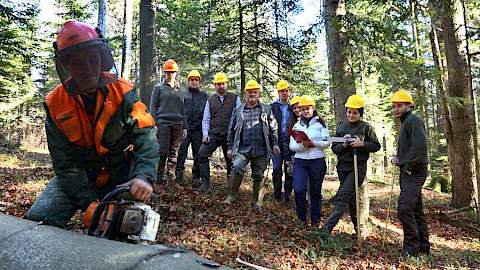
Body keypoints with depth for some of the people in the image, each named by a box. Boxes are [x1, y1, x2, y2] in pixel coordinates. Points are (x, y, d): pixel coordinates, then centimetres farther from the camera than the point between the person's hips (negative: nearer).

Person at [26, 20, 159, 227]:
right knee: (37, 219, -13)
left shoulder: (123, 93, -15)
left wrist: (144, 177, -43)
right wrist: (88, 202, -23)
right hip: (77, 177, 1)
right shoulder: (56, 104, -12)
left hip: (120, 176, -1)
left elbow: (145, 137, -25)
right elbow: (65, 163, -13)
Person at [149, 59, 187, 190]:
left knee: (174, 152, 4)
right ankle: (158, 181, -5)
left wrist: (185, 127, 15)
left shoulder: (179, 90, 19)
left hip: (177, 124, 4)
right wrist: (154, 124, -7)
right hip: (163, 123, -4)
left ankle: (171, 177, 12)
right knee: (162, 153, -8)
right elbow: (153, 107, 4)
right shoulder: (159, 88, 9)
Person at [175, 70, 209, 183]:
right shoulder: (182, 94, 10)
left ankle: (196, 176, 15)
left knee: (198, 153, 5)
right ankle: (179, 174, 3)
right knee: (181, 151, -3)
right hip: (184, 128, -1)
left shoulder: (205, 96, 11)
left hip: (198, 129, 1)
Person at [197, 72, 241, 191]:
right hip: (213, 134, 1)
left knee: (231, 159, 8)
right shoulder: (210, 100, 10)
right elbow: (206, 119, 9)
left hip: (230, 135, -1)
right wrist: (205, 134, -4)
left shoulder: (235, 98, 4)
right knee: (202, 153, -16)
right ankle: (205, 182, -5)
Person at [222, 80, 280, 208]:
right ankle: (231, 195, -6)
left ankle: (257, 201, 24)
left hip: (261, 150, 1)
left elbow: (272, 129, 11)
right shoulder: (238, 110, 11)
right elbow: (231, 130, 12)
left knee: (258, 176, 8)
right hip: (242, 149, 0)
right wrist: (230, 147, 8)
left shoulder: (266, 109, 9)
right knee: (237, 169, -22)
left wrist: (274, 144, 3)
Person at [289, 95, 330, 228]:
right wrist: (302, 145, -15)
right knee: (299, 190, -11)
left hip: (317, 161, -1)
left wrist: (313, 143, -17)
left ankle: (315, 221, 21)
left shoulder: (320, 123, 5)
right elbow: (292, 146, 4)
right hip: (300, 161, 1)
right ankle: (302, 219, 9)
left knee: (315, 192, 7)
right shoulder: (297, 125, 12)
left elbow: (327, 143, -2)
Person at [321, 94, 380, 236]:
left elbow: (376, 146, 2)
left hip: (358, 167, -4)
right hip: (343, 167, 4)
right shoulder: (340, 128, 8)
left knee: (343, 195, -16)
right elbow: (334, 148, 7)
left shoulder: (366, 127, -1)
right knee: (351, 199, 12)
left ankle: (328, 226, -17)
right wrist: (344, 145, -13)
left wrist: (362, 144, -14)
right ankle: (358, 228, 28)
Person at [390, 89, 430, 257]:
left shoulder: (413, 121, -11)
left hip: (414, 172, -11)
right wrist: (397, 158, 8)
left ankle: (412, 247, -5)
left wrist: (408, 166, -18)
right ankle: (423, 247, 25)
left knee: (404, 209, -16)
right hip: (408, 173, 11)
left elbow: (420, 147, -24)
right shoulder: (405, 123, 20)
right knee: (416, 210, 15)